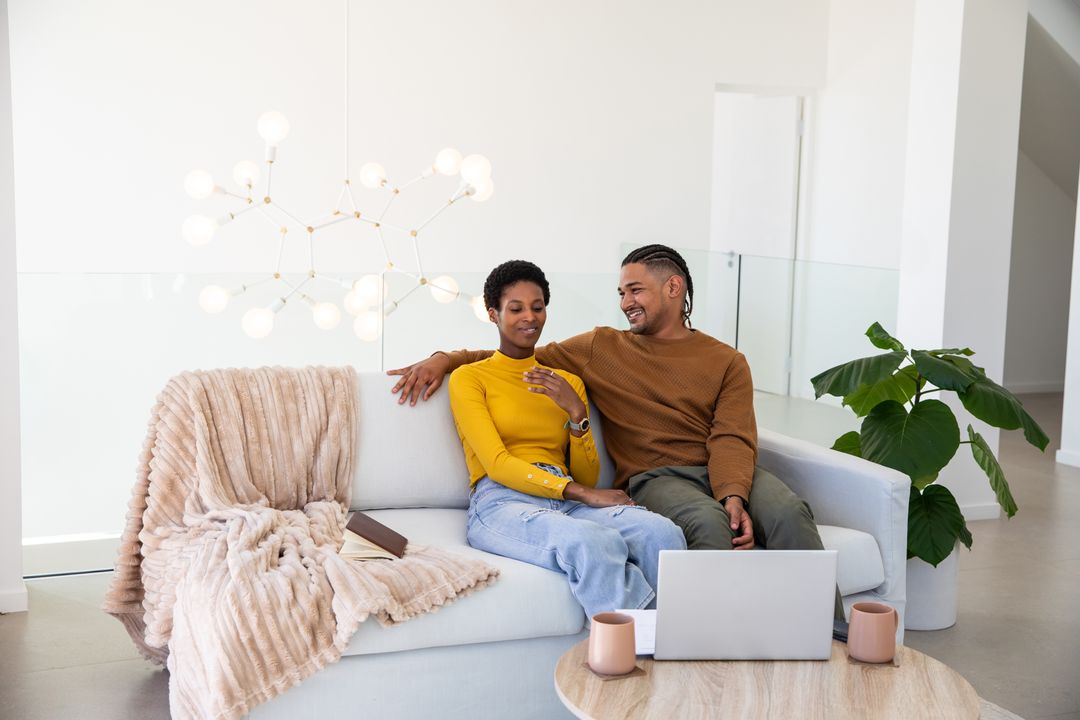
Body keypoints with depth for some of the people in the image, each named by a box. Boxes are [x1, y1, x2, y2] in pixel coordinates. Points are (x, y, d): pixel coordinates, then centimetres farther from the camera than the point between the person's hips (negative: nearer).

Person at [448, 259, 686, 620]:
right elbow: (497, 465, -4)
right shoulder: (469, 378, 10)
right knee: (595, 542, -39)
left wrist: (576, 412, 0)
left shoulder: (569, 382, 24)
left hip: (569, 504, 5)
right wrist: (582, 493, -14)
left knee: (662, 532, -29)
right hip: (502, 502, -4)